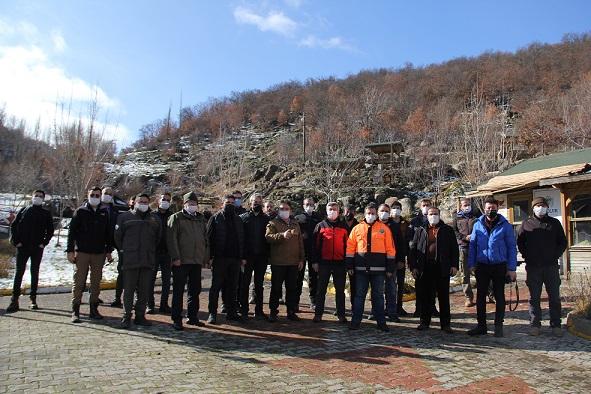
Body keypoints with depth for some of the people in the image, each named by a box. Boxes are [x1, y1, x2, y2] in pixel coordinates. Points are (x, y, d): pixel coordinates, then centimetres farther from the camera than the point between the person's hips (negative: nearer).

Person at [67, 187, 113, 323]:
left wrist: (109, 251, 10)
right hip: (81, 252, -3)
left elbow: (108, 233, 14)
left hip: (99, 253, 3)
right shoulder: (80, 212, 2)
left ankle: (94, 309, 16)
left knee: (96, 282, 7)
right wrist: (70, 251, -6)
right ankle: (75, 311, 4)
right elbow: (72, 231, 0)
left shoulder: (104, 213, 11)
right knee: (79, 282, -2)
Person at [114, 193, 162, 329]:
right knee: (129, 290, 0)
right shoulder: (125, 217, 4)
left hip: (148, 260, 3)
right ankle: (126, 317, 10)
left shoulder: (155, 219, 12)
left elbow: (158, 238, 18)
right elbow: (117, 236, 8)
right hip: (130, 260, -3)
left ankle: (140, 316, 17)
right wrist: (124, 249, 9)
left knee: (144, 291, 7)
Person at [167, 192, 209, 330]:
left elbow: (206, 240, 19)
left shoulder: (201, 219, 17)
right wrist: (175, 257, -15)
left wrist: (206, 258, 12)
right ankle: (177, 319, 6)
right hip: (181, 261, -5)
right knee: (178, 291, 0)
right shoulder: (176, 217, 0)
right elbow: (171, 238, -8)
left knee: (195, 290, 12)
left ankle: (192, 316, 23)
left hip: (197, 261, 5)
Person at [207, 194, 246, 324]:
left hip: (235, 259, 4)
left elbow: (242, 239, 15)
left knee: (232, 287, 10)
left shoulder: (238, 220, 14)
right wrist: (210, 257, -12)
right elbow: (209, 238, -5)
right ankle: (212, 313, 8)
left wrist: (242, 257, 8)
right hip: (219, 258, -4)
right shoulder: (215, 218, 1)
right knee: (216, 286, 1)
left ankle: (231, 312, 18)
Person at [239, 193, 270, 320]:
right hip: (247, 256, -2)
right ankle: (243, 310, 12)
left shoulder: (266, 219, 8)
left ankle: (259, 311, 16)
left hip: (261, 257, 2)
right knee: (244, 284, 3)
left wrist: (268, 254, -2)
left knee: (259, 284, 9)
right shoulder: (243, 217, 2)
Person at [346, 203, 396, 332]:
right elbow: (350, 248, 5)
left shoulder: (384, 229, 3)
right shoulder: (357, 228, 5)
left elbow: (390, 249, 2)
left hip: (378, 268, 0)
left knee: (378, 296, 9)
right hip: (361, 268, 1)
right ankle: (355, 321, 14)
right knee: (359, 295, 6)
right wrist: (350, 266, 0)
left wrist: (390, 268, -1)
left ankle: (381, 322, 18)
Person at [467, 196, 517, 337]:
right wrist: (471, 264, 0)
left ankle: (498, 326, 20)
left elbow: (512, 247, -2)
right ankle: (481, 325, 18)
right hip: (482, 266, 2)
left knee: (499, 296, 9)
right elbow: (472, 245, 6)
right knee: (480, 296, 8)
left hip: (499, 266, -2)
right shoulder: (478, 225, 3)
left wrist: (512, 269, -7)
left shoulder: (505, 225, -3)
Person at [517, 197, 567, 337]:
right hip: (533, 267, 0)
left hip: (551, 266, 1)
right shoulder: (526, 224, 5)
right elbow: (519, 242, 9)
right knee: (534, 297, 5)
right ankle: (535, 325, 13)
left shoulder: (555, 223, 7)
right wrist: (527, 256, -1)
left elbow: (563, 242, 11)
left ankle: (556, 325, 14)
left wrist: (556, 256, -1)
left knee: (554, 297, 5)